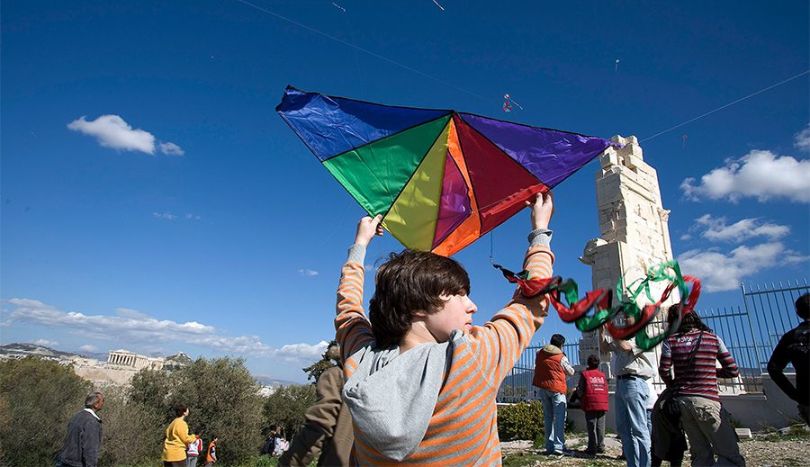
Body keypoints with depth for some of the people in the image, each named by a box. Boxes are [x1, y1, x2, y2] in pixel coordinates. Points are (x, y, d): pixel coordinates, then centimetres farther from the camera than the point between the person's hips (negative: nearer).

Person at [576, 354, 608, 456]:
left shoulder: (584, 374, -3)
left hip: (590, 405, -4)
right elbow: (606, 389, 10)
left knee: (591, 427, 0)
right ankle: (600, 447, 14)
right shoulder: (603, 375, 9)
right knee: (600, 427, 10)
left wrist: (581, 398, 16)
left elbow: (580, 391, -4)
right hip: (602, 405, 4)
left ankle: (592, 448, 0)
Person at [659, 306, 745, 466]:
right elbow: (733, 371, 5)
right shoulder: (713, 338, 4)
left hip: (681, 401, 4)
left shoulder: (670, 341, 3)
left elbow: (664, 370, -7)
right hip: (707, 400, -3)